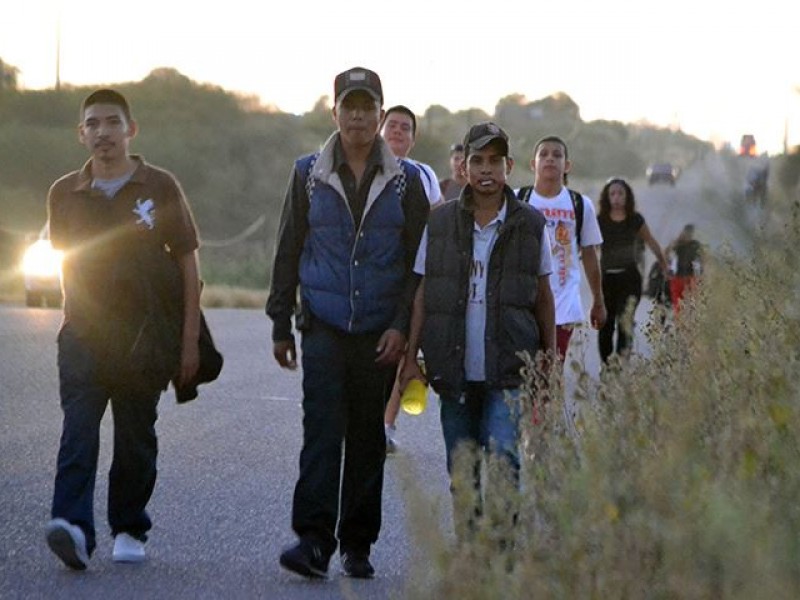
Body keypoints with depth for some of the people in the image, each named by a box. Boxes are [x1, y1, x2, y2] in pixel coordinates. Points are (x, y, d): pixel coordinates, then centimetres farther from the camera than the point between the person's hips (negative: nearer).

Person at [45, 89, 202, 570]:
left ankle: (129, 530, 21)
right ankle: (74, 528, -26)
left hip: (144, 335, -1)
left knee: (136, 439, 6)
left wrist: (190, 339, -2)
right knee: (79, 432, -15)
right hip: (84, 332, 1)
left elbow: (188, 263, 2)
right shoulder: (65, 194, 8)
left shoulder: (160, 187, 0)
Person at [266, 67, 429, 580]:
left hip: (380, 331, 1)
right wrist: (281, 325, 8)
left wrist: (402, 326, -6)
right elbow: (288, 253, 10)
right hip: (323, 325, -1)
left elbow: (418, 261, 4)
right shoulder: (309, 174, 6)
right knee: (322, 428, -13)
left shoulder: (406, 181, 5)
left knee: (368, 437, 6)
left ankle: (357, 544, 15)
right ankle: (314, 540, -17)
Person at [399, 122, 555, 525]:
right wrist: (411, 357, 2)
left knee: (503, 459, -16)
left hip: (509, 370, -2)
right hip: (455, 369, 2)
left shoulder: (530, 225, 2)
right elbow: (422, 294, 7)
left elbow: (543, 295, 10)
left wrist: (550, 353, 8)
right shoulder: (440, 223, 4)